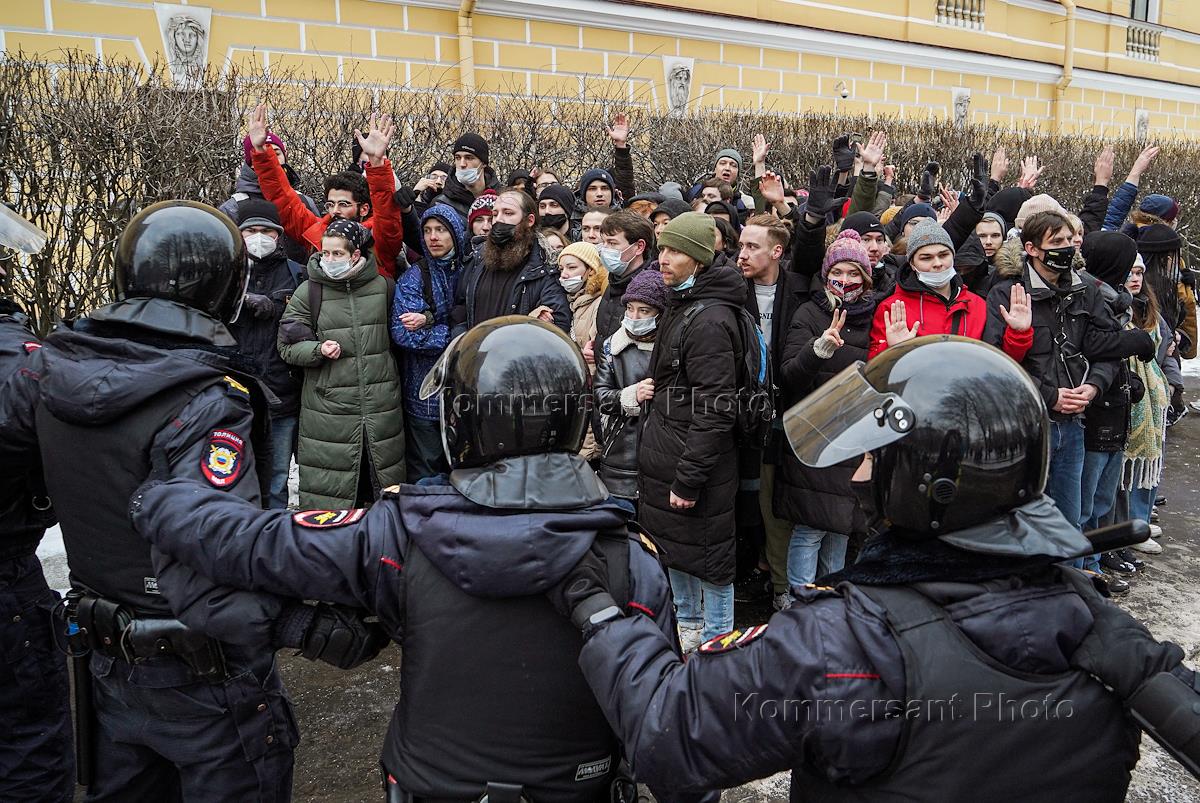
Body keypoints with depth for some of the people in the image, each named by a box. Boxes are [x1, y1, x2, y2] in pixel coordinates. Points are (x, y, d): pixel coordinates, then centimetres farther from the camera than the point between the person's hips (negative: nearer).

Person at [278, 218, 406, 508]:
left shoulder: (383, 286, 5)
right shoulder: (308, 291, -1)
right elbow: (288, 346, 1)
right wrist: (319, 350, -14)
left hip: (381, 404, 2)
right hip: (327, 406, -2)